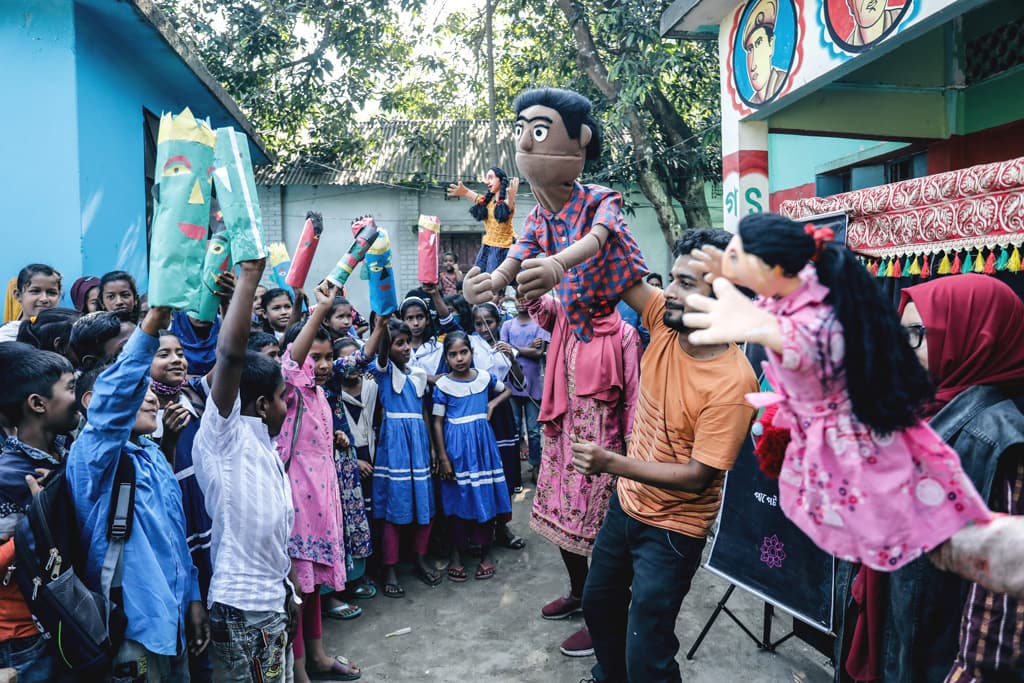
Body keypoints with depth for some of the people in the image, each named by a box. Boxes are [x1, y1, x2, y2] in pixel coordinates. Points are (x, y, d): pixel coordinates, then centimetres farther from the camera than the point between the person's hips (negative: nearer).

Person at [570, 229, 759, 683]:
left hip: (673, 528, -7)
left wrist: (611, 463, -32)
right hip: (626, 504, 7)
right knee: (598, 605, 27)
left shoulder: (733, 382, -29)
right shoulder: (665, 320, -12)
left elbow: (697, 476, -26)